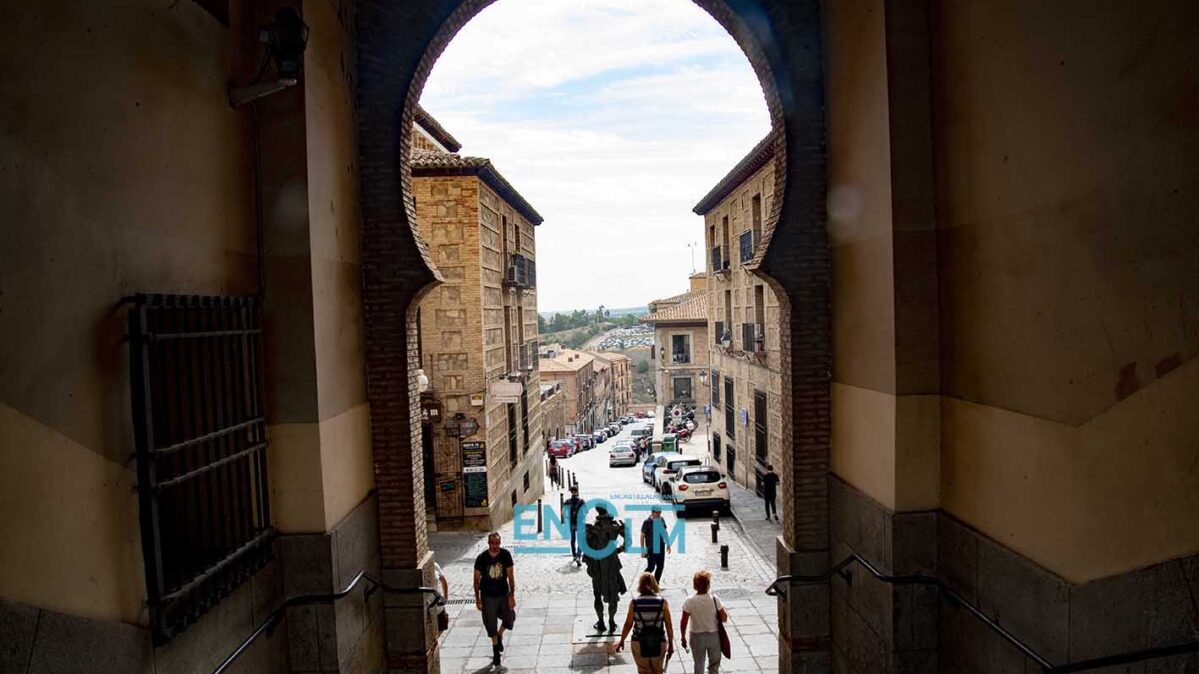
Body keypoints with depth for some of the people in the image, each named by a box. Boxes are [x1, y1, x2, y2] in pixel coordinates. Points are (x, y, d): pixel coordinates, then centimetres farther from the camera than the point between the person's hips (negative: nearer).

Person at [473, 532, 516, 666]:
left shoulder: (506, 555, -15)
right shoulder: (481, 558, -17)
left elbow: (510, 576, -10)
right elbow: (476, 579, -7)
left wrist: (512, 596, -12)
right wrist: (477, 599, -7)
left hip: (503, 593, 1)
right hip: (488, 596, -1)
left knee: (509, 618, 8)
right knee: (491, 624, 8)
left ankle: (499, 635, 40)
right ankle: (496, 650, 29)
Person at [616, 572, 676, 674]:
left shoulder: (634, 603, -12)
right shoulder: (663, 602, -12)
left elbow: (628, 625, -6)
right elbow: (669, 626, -8)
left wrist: (621, 641, 10)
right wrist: (671, 644, 5)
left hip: (639, 644, 0)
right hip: (658, 644, 0)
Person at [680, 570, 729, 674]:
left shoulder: (690, 601, -16)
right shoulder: (715, 599, -16)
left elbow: (683, 622, -13)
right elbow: (724, 619, -11)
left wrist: (683, 637, 1)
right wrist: (723, 609, 7)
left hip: (697, 636, 0)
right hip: (713, 635, 0)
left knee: (699, 665, 18)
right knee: (714, 665, 19)